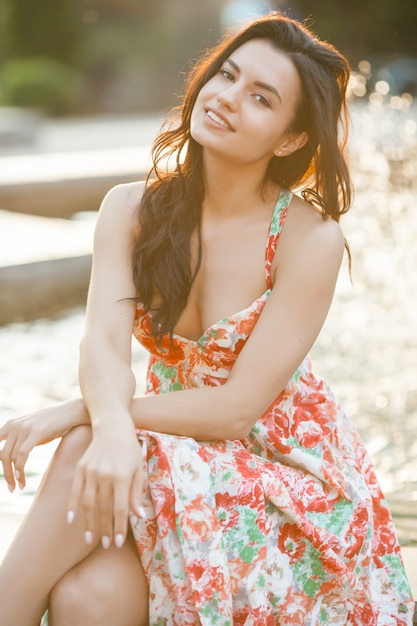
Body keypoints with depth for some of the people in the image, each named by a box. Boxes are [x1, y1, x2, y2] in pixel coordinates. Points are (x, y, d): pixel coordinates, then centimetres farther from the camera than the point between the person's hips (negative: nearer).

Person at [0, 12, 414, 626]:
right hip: (174, 451, 3)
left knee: (82, 454, -27)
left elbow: (238, 407, -19)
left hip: (284, 472, -3)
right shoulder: (131, 209, -3)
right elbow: (104, 340, -17)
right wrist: (112, 430, -39)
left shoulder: (310, 239, -16)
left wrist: (81, 416, -22)